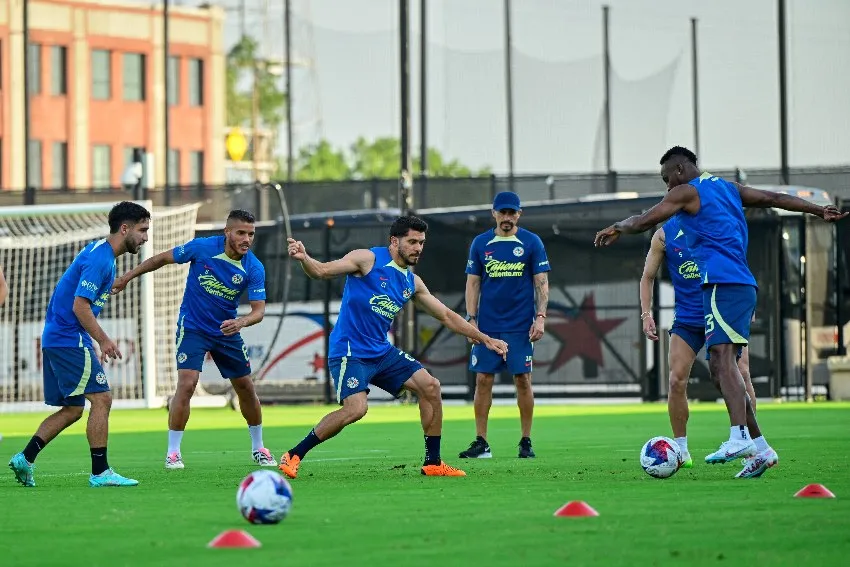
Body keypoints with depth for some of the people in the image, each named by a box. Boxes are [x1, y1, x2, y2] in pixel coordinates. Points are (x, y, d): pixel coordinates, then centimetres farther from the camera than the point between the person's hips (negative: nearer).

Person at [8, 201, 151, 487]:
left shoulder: (100, 253, 15)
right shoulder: (100, 259, -16)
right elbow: (80, 306, -22)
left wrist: (97, 343, 19)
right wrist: (104, 340, -20)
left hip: (57, 338, 10)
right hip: (69, 339, -10)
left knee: (71, 409, 12)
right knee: (101, 398, -10)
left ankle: (24, 458, 9)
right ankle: (100, 472, -9)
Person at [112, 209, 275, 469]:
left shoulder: (254, 268, -15)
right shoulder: (202, 248, -18)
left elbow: (259, 309, -17)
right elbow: (163, 258, -4)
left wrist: (242, 321, -39)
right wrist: (128, 276, -2)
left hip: (227, 331, 3)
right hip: (192, 328, -3)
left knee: (246, 388, 8)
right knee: (186, 384, -19)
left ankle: (258, 449, 29)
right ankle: (173, 452, -9)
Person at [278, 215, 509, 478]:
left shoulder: (412, 282, 12)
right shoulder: (368, 259, -7)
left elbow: (446, 316, 20)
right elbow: (322, 271, -13)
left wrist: (484, 339, 17)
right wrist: (304, 258, -36)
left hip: (382, 352, 7)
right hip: (350, 352, -7)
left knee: (430, 387, -1)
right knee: (356, 408, -25)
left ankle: (433, 463, 9)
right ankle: (293, 456, -11)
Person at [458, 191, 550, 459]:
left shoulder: (531, 243, 1)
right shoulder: (480, 244, 6)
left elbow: (542, 282, 1)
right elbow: (473, 283, 9)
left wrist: (540, 317, -9)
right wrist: (470, 319, 1)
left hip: (520, 326, -2)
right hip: (487, 326, 2)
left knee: (523, 380, -3)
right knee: (483, 380, -1)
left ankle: (526, 442, 5)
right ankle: (481, 443, 5)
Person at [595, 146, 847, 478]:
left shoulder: (686, 192, 1)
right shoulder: (728, 188, 24)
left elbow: (645, 221, -2)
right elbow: (773, 198, 29)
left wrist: (616, 229, 15)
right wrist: (819, 211, 35)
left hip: (722, 284, -9)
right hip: (742, 285, 9)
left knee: (722, 358, -22)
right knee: (719, 368, 9)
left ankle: (740, 436, -40)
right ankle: (760, 448, 7)